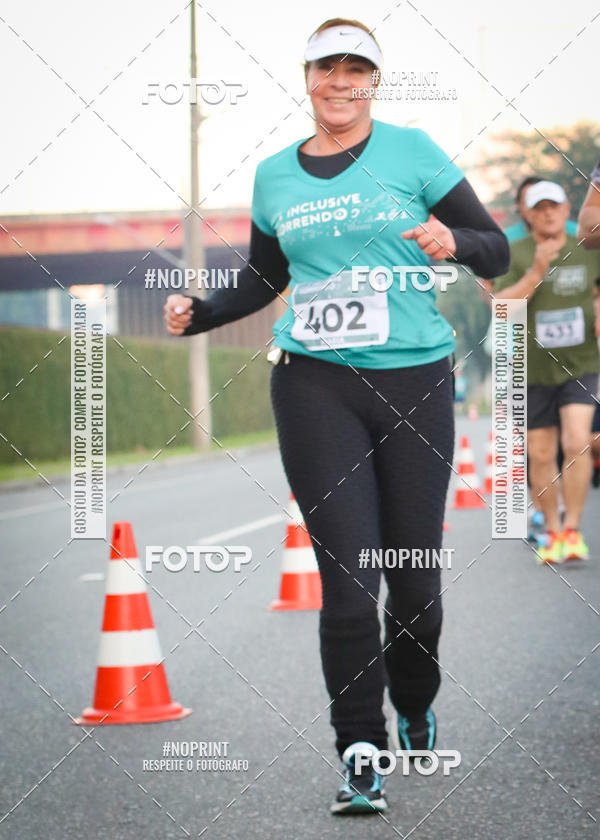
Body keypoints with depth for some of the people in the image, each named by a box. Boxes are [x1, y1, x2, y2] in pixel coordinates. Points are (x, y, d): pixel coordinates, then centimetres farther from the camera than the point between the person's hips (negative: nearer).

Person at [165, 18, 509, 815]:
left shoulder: (412, 151, 2)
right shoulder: (275, 175, 11)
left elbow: (497, 249, 3)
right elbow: (263, 279, 24)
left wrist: (453, 243, -18)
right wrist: (198, 312, 8)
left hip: (415, 382, -1)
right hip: (316, 388, 1)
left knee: (415, 575, 3)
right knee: (349, 577, -8)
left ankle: (416, 711, 31)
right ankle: (361, 751, 1)